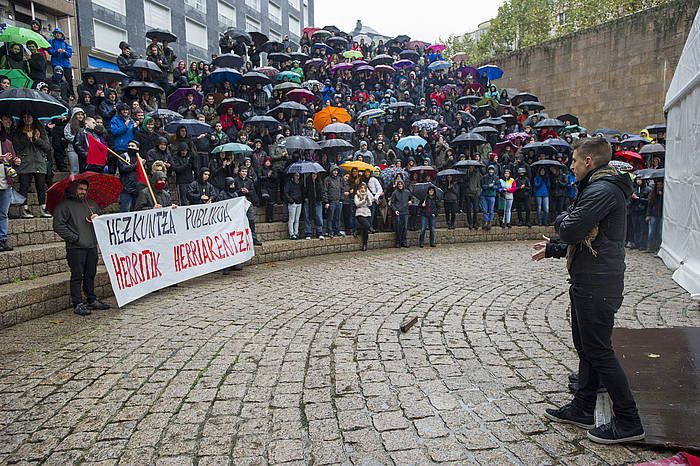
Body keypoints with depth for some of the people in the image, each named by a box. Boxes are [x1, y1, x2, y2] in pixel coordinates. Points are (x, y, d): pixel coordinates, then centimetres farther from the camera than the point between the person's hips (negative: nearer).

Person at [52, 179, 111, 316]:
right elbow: (58, 225, -9)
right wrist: (74, 238, -13)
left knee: (90, 275, 13)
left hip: (92, 246, 6)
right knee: (77, 276, -2)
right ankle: (77, 304, 4)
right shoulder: (65, 205, -2)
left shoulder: (91, 204, 19)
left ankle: (92, 300, 22)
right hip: (76, 248, -6)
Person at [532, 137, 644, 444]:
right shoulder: (603, 188, 17)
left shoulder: (602, 190, -18)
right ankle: (582, 410, 30)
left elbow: (571, 231, -26)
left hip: (597, 286, -11)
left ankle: (628, 422, 12)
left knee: (599, 352, -1)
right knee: (586, 348, 17)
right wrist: (552, 249, 19)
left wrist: (562, 218, -4)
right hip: (590, 283, 11)